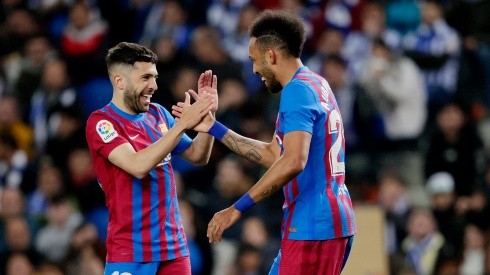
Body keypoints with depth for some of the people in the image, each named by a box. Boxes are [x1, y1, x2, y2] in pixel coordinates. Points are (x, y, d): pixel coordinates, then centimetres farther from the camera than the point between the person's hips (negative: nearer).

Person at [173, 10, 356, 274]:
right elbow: (273, 154, 23)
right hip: (333, 220, 10)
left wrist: (237, 209, -25)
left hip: (312, 227, -10)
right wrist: (214, 128, 24)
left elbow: (293, 162, -27)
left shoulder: (297, 91, -14)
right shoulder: (316, 85, 17)